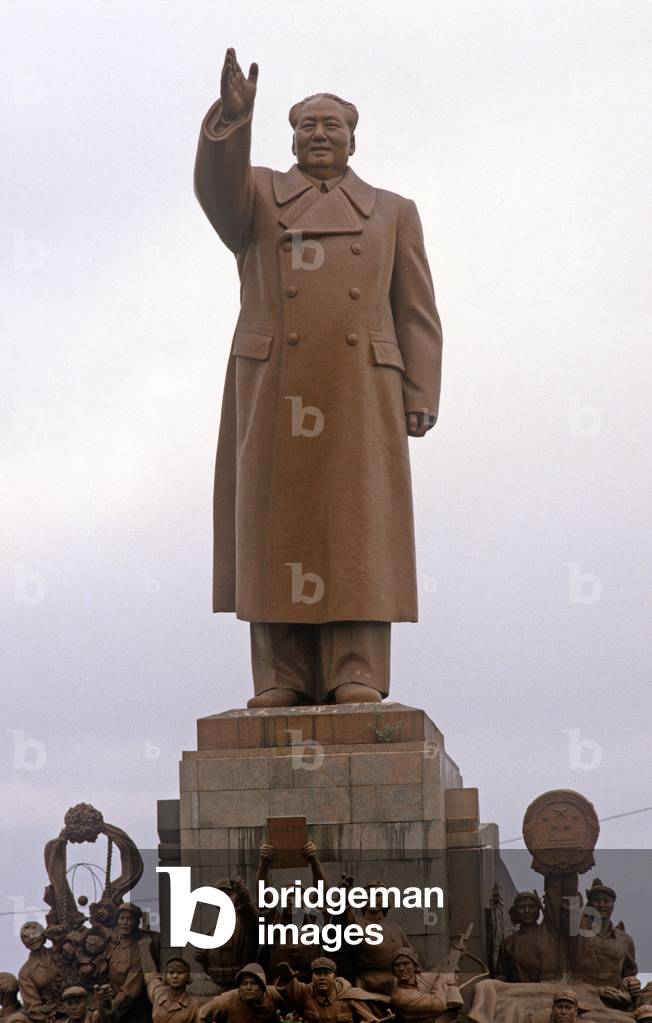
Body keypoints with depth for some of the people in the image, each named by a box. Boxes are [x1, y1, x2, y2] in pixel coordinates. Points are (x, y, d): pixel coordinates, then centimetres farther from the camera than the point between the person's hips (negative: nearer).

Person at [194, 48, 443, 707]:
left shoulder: (392, 214, 17)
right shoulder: (256, 198, 15)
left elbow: (416, 315, 9)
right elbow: (215, 184, -9)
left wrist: (421, 397, -3)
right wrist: (232, 114, -25)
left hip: (360, 389, 0)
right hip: (274, 389, 0)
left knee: (356, 527, -8)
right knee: (280, 528, -6)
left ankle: (356, 679, -11)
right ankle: (284, 679, -6)